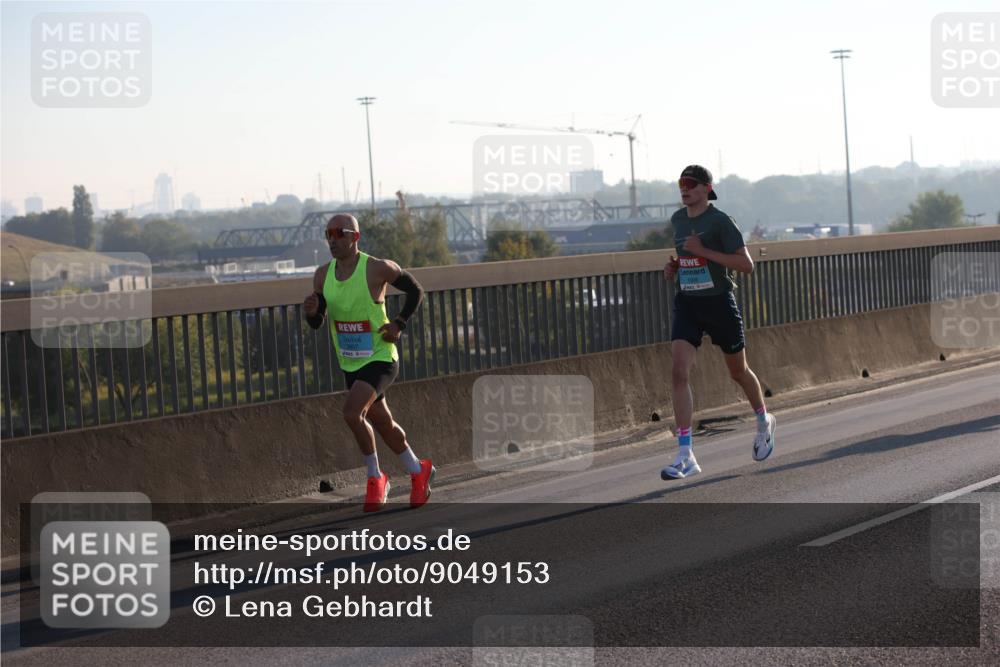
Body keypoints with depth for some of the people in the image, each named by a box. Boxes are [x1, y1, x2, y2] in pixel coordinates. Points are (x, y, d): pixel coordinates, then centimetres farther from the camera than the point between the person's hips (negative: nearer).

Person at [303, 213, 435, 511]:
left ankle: (375, 476, -6)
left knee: (352, 411, -25)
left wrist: (399, 324, -12)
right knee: (382, 423, 17)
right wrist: (311, 311, -16)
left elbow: (416, 291, -2)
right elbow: (316, 323, 7)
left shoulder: (378, 269, -16)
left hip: (380, 358, -6)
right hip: (350, 364, 7)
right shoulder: (323, 275, -1)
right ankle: (419, 471, 38)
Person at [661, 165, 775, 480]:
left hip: (719, 302, -4)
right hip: (687, 303, 4)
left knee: (738, 371, 14)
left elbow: (746, 264, -17)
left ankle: (764, 421, 45)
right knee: (679, 372, -15)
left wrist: (704, 251, -22)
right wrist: (673, 267, 5)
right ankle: (685, 456, -18)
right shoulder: (677, 219, 8)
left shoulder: (720, 221, -12)